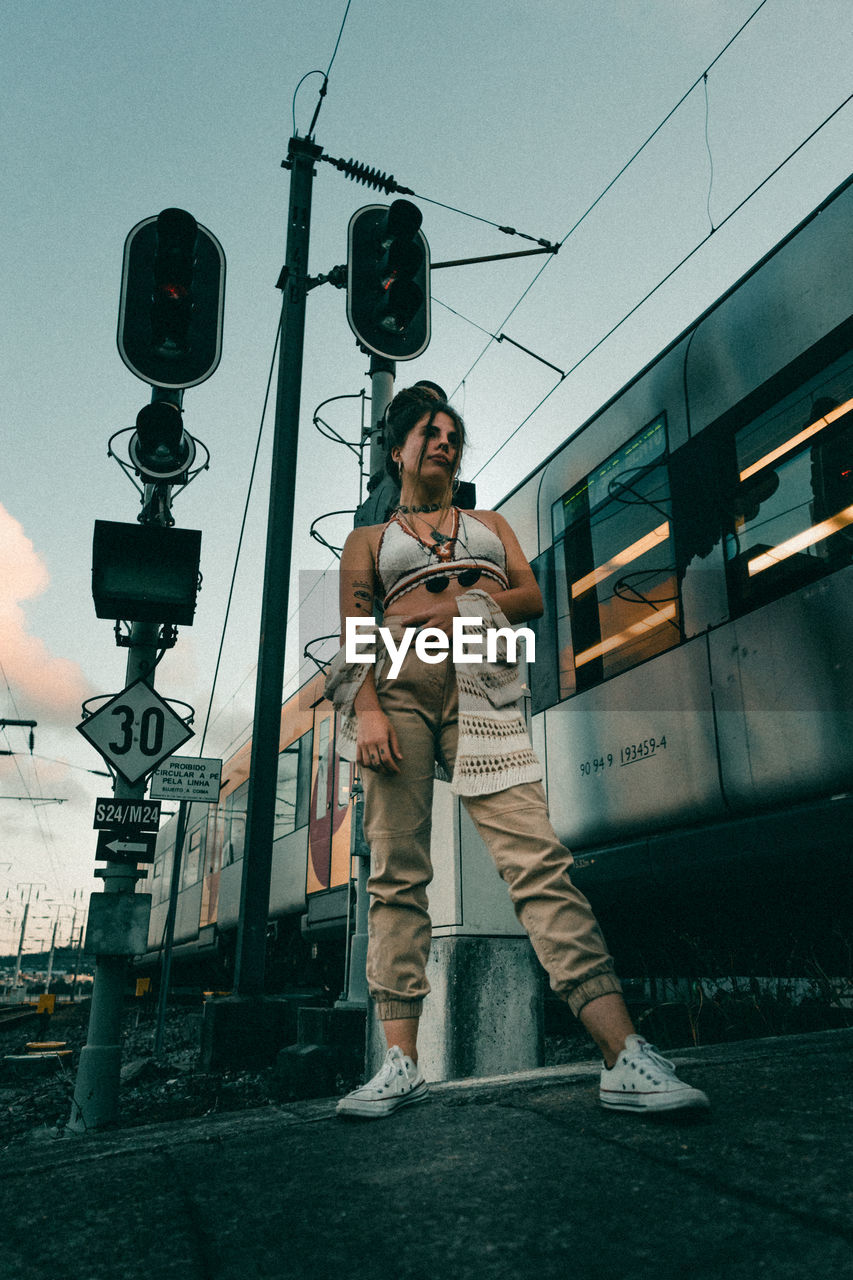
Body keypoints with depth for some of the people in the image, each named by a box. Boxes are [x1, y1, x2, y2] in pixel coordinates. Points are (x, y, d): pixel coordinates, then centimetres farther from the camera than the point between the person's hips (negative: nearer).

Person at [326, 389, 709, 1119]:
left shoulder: (490, 523, 29)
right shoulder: (369, 539, 23)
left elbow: (531, 595, 13)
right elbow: (355, 633, 8)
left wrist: (447, 604, -1)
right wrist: (367, 709, -10)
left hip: (480, 689, 0)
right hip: (397, 684, 0)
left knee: (538, 858, -12)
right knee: (398, 872, -5)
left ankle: (625, 1058, -17)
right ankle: (401, 1063, -1)